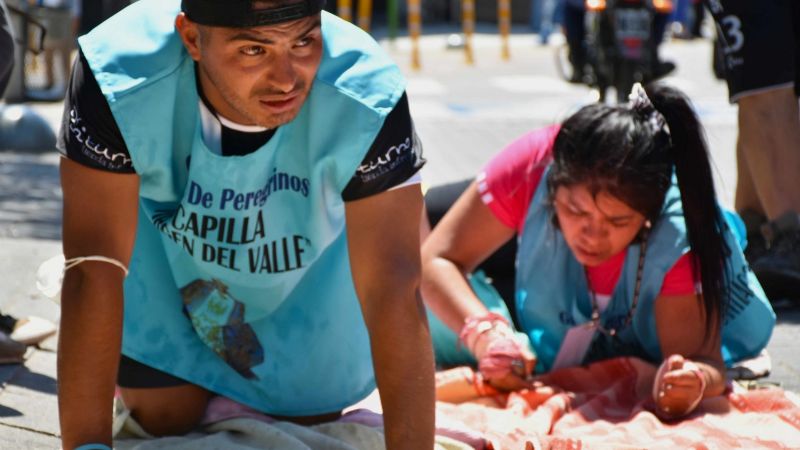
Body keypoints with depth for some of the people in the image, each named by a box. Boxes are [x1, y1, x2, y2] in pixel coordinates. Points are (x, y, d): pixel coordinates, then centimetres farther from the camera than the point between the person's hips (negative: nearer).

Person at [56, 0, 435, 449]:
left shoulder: (368, 101, -39)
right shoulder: (118, 76, -39)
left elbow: (395, 297, -41)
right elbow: (93, 270, -39)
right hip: (166, 253, 0)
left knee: (313, 413, 8)